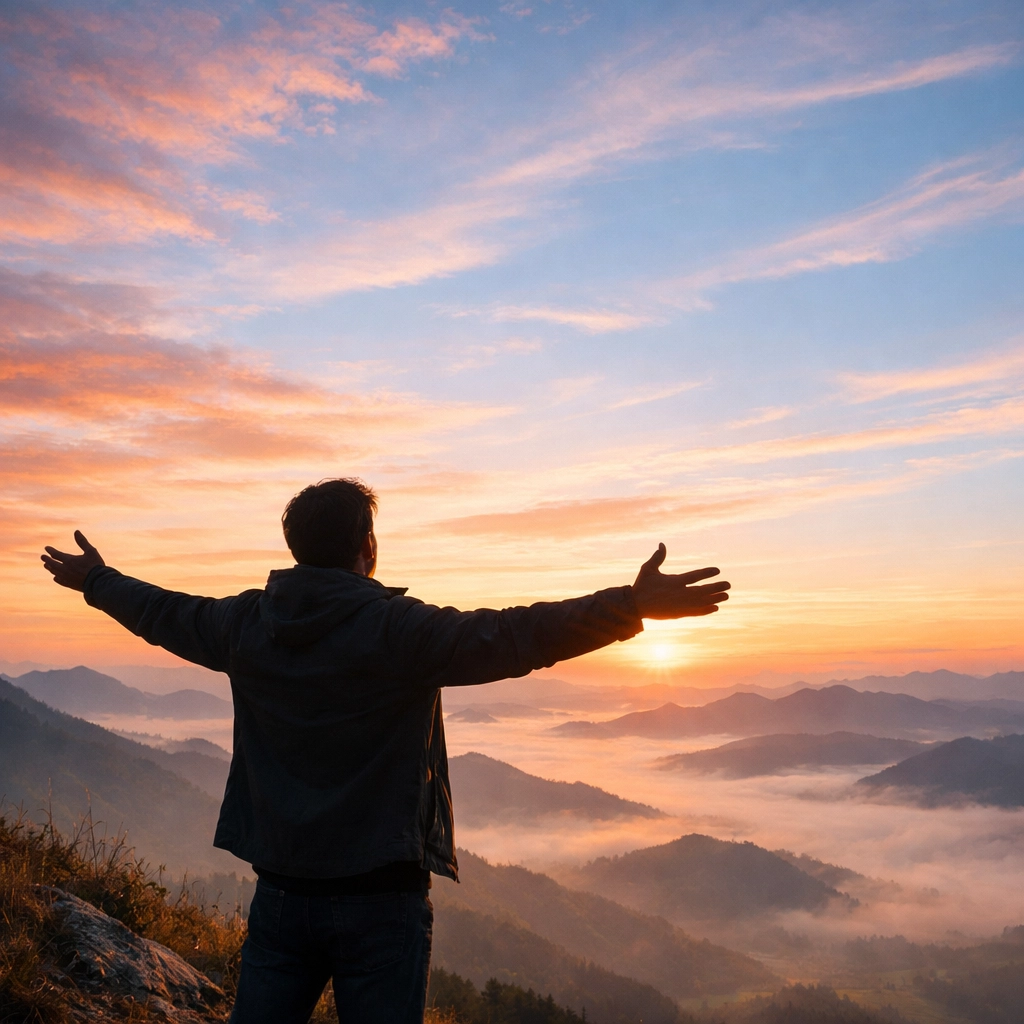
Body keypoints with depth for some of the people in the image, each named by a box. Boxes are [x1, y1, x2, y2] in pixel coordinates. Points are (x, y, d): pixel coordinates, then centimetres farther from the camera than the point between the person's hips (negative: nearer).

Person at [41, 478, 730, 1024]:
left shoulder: (246, 624, 1)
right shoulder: (398, 629, -17)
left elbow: (163, 614, 19)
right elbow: (513, 637, -26)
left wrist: (96, 580, 39)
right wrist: (633, 606, -27)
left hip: (281, 891, 5)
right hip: (379, 898, -4)